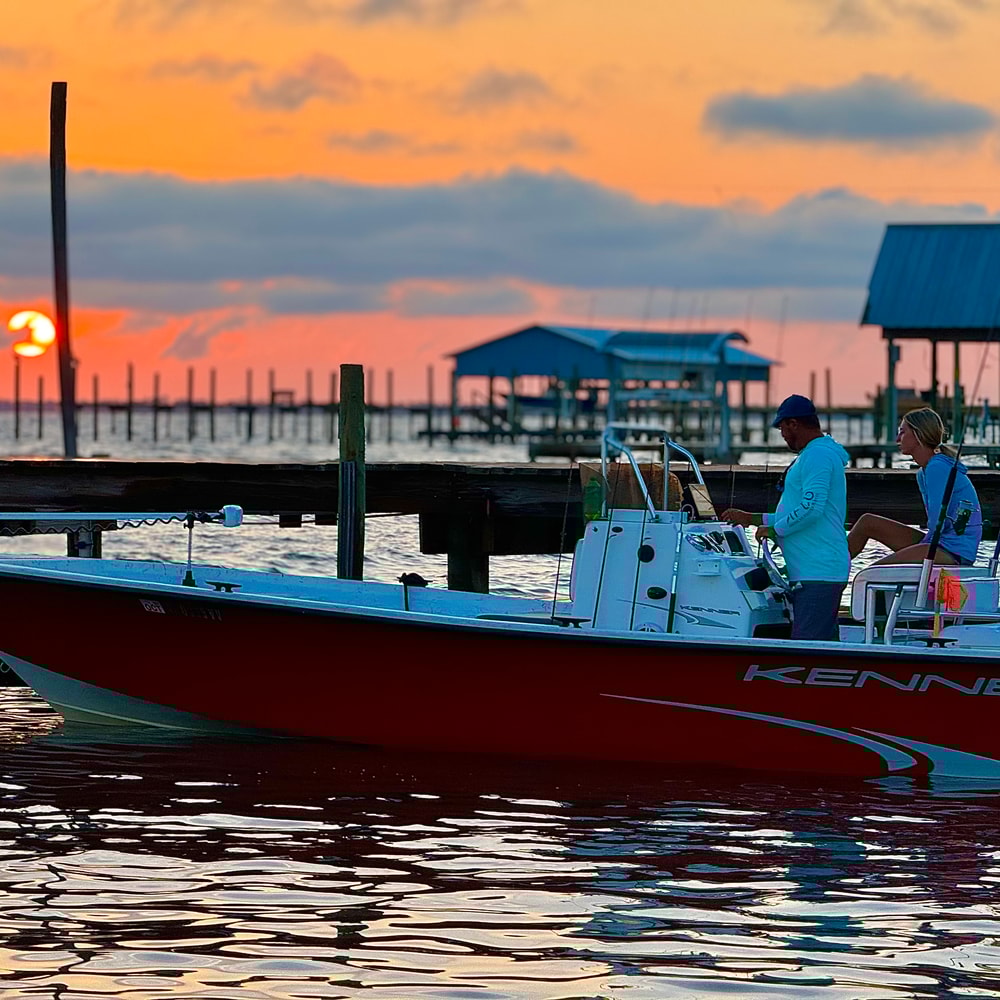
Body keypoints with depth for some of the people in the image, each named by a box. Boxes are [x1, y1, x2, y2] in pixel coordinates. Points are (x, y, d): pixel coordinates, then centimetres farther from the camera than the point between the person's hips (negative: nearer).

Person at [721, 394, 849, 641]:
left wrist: (773, 530, -10)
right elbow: (797, 516, 30)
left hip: (817, 573, -11)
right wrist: (751, 519, 29)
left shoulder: (817, 455, -11)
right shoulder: (821, 453, 24)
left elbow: (811, 507, -23)